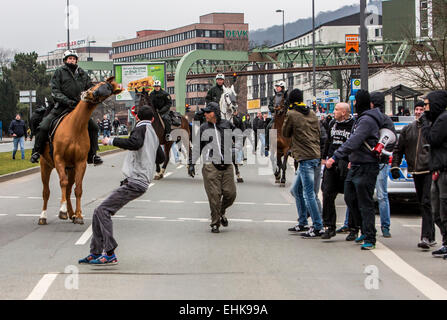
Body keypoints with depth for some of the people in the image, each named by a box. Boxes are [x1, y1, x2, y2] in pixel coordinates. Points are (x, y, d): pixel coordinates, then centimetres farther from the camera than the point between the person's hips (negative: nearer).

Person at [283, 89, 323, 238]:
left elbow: (285, 133, 4)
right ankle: (302, 223, 23)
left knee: (308, 193, -6)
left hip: (305, 158, -8)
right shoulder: (312, 113, 13)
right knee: (296, 189, 19)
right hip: (315, 154, 8)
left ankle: (317, 227, -6)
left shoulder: (291, 115, -8)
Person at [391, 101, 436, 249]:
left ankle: (426, 237, -18)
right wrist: (395, 166, 11)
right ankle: (430, 237, 20)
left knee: (426, 203, -15)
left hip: (430, 171, -6)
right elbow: (398, 149, 18)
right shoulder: (408, 129, 13)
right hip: (416, 172, 6)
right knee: (422, 204, 11)